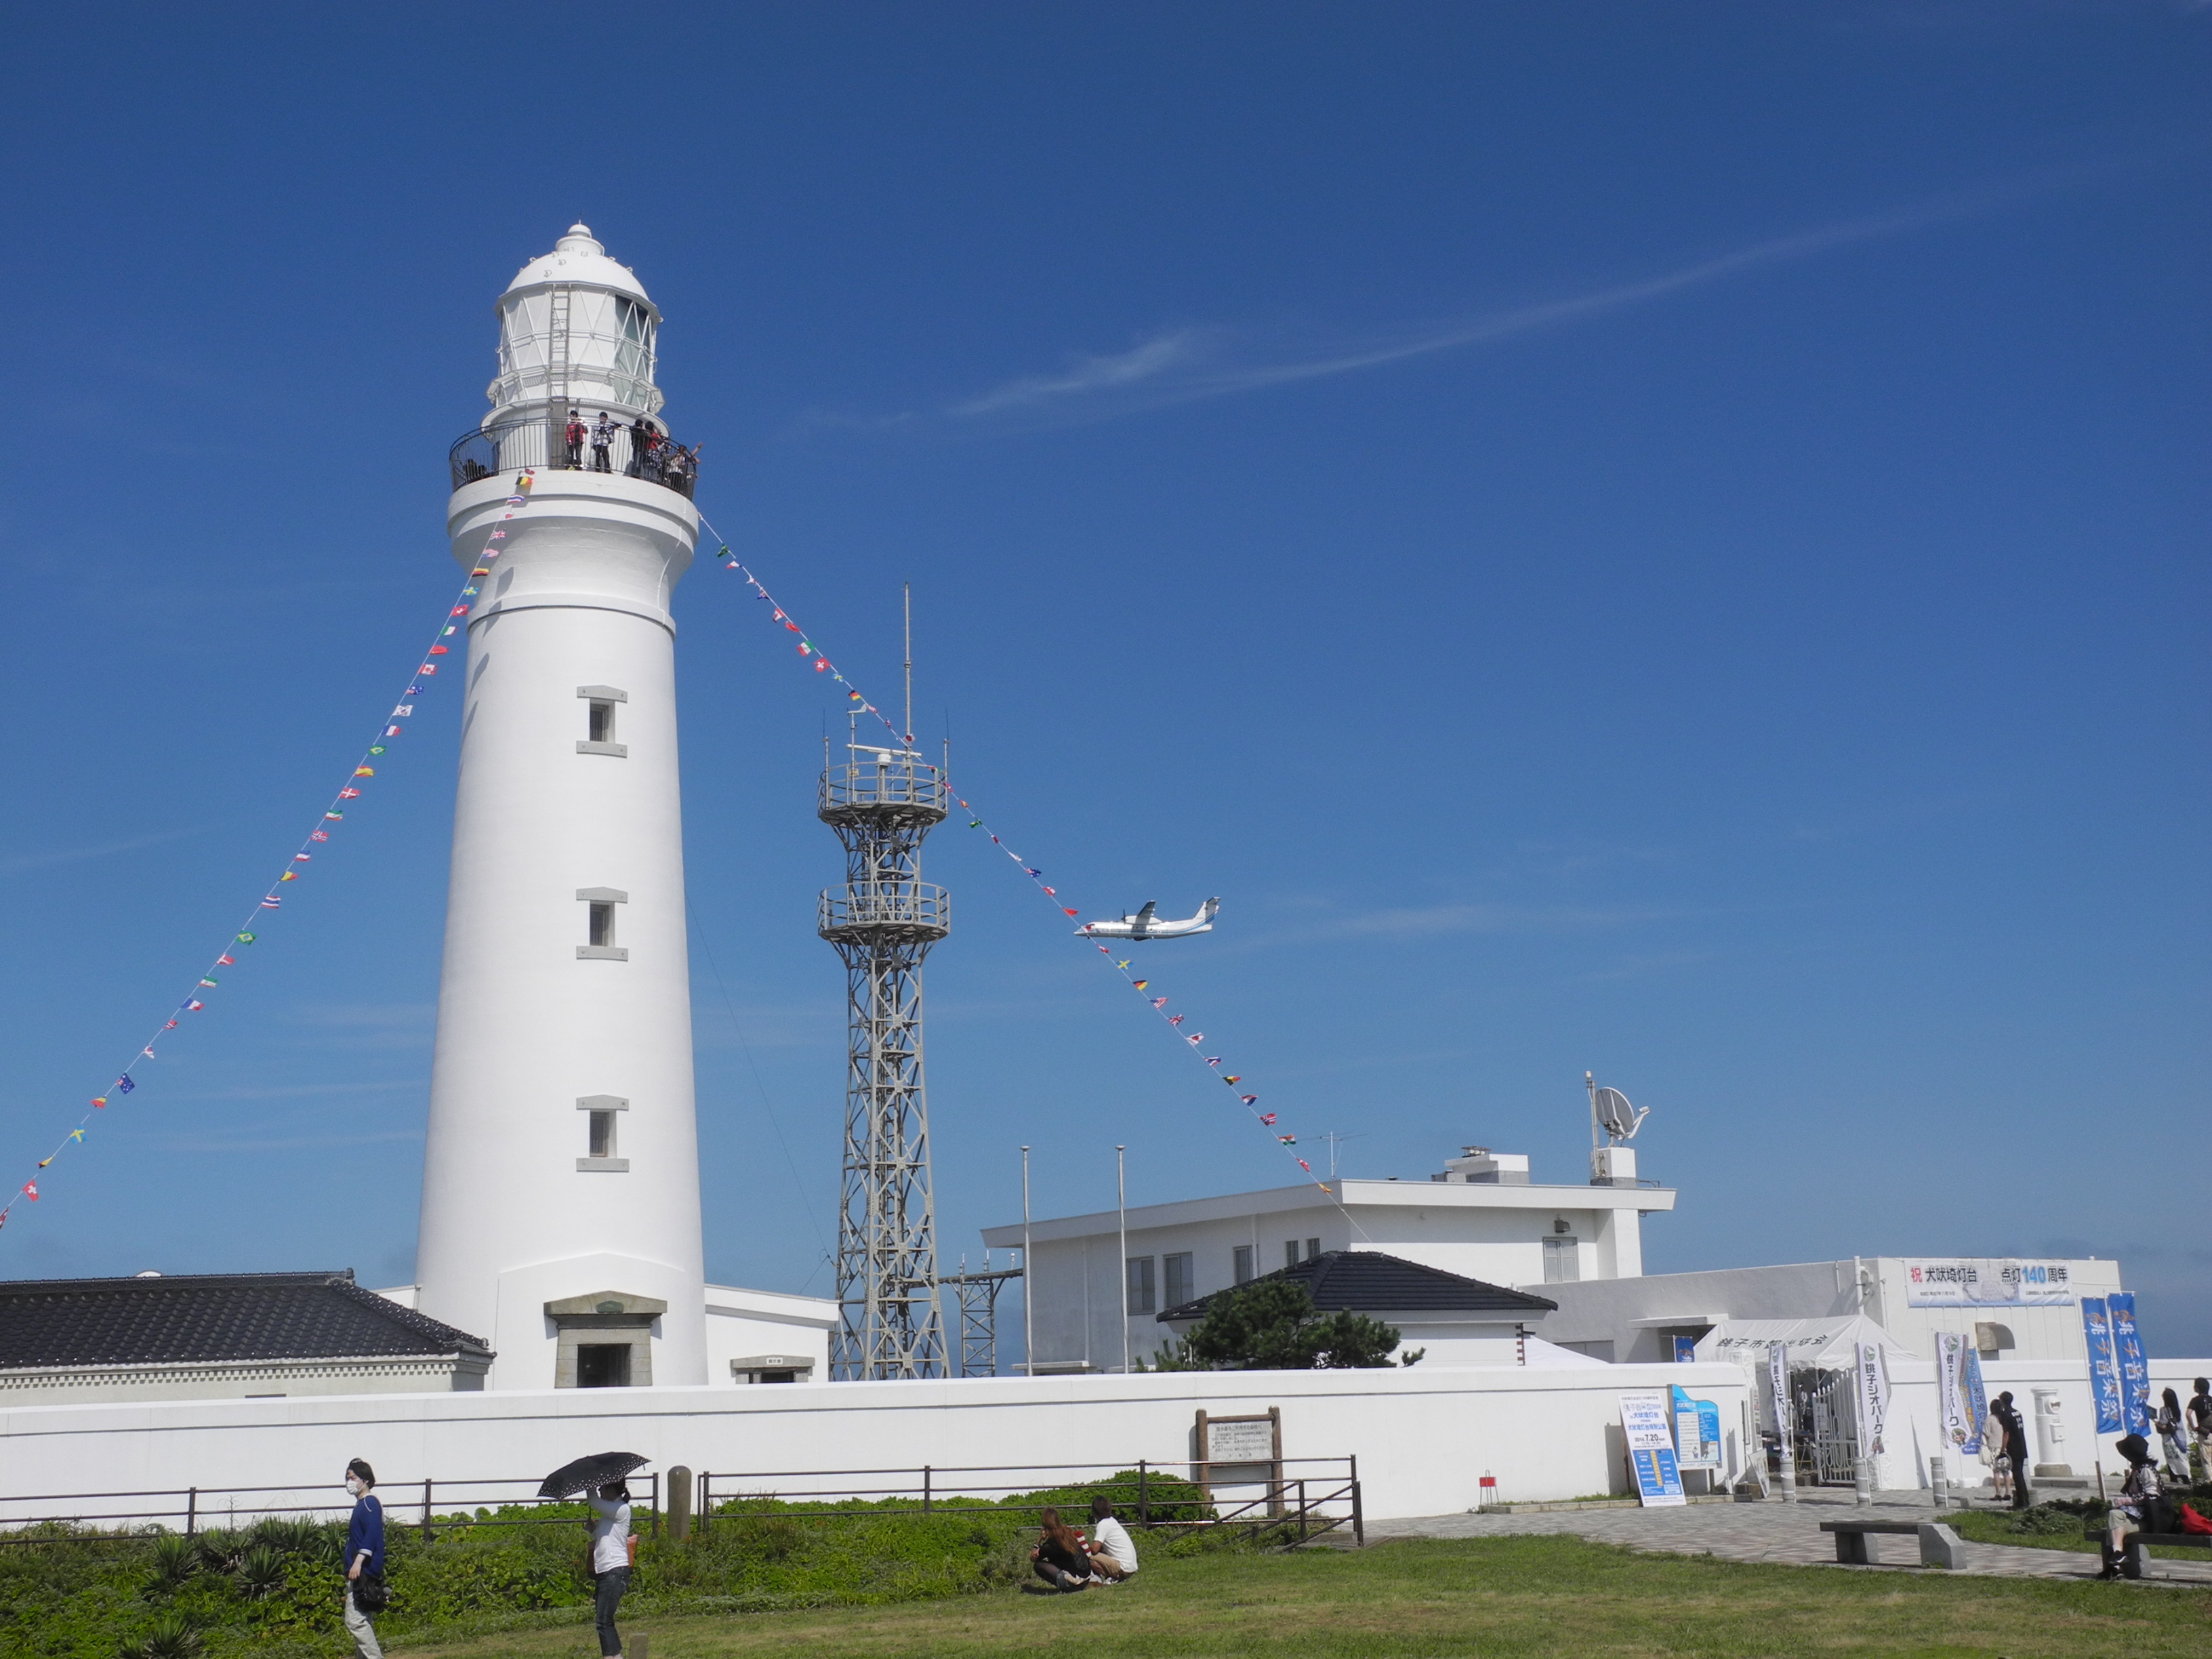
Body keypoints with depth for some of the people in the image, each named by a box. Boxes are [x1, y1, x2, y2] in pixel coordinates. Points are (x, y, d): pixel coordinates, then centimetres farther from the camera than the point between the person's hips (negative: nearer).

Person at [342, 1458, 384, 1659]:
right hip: (359, 1573, 11)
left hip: (364, 1572, -11)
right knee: (361, 1621, 12)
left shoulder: (369, 1503, -11)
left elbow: (372, 1534, -22)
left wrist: (358, 1562, -28)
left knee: (355, 1620, -14)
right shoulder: (362, 1504, 19)